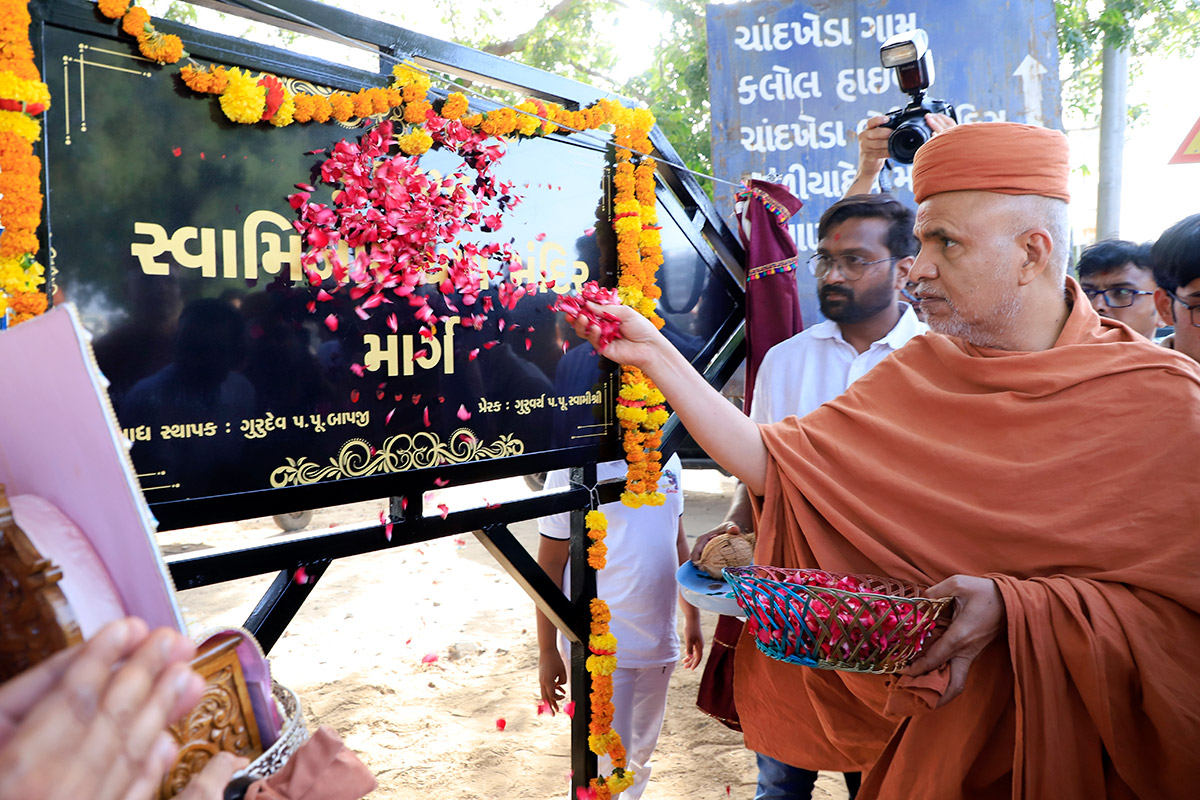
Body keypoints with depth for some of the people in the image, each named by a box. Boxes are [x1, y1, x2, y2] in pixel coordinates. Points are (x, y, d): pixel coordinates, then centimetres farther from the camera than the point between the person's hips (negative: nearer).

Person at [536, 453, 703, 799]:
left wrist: (692, 618, 20)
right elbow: (550, 562, -9)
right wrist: (546, 651, -7)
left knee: (641, 754, 20)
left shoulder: (666, 458, 5)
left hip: (659, 639, 6)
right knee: (606, 763, -1)